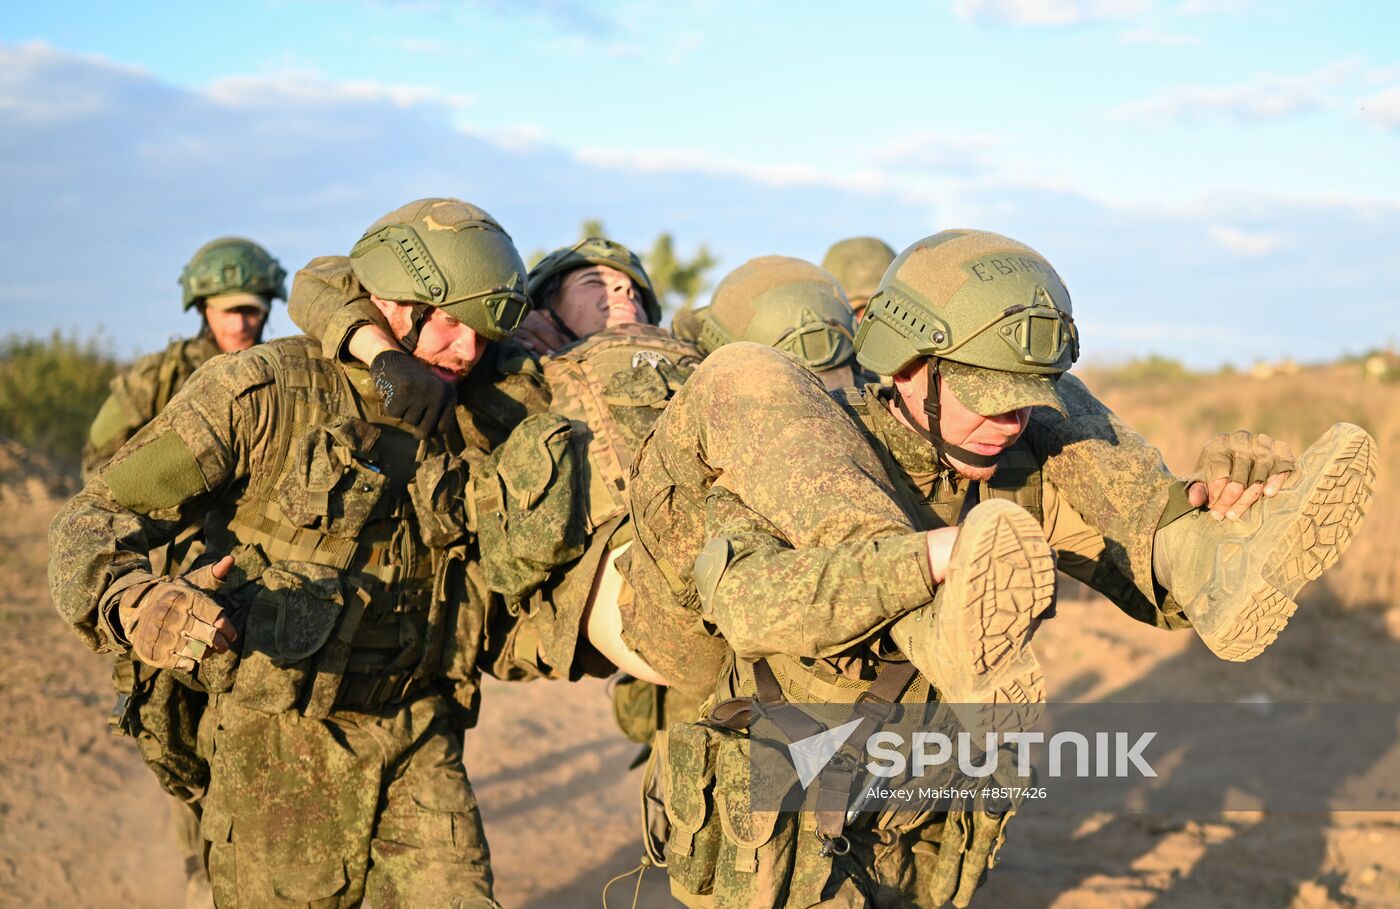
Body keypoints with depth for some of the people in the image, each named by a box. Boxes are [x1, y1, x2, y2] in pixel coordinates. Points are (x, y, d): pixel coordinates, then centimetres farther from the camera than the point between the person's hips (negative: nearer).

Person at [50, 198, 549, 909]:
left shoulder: (469, 420, 4)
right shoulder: (259, 393, -11)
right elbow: (91, 525, -13)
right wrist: (131, 603, -35)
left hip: (419, 742, 4)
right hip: (284, 743, -4)